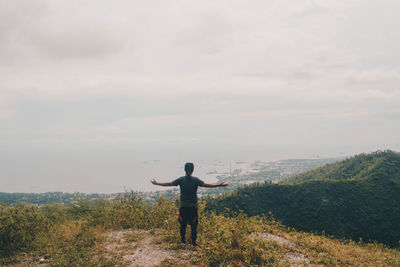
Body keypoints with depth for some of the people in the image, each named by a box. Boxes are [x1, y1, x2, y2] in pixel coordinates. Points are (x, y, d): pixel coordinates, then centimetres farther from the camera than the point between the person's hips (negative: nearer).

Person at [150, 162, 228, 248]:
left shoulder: (181, 179, -4)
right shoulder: (195, 180, -8)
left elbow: (169, 184, -1)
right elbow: (206, 185, -13)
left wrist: (156, 183, 9)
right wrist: (220, 185, -9)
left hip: (183, 206, 1)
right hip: (193, 206, -1)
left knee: (183, 224, 11)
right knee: (193, 225, 6)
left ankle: (183, 241, 15)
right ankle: (194, 243, 9)